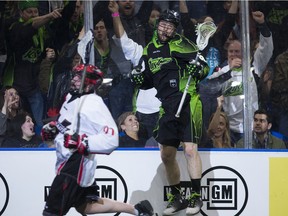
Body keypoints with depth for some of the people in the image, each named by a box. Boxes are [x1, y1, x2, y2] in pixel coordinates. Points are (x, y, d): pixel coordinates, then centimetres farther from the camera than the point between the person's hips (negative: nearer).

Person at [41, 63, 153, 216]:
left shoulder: (94, 105, -18)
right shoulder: (72, 97, 10)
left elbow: (110, 140, -26)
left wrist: (81, 142, -32)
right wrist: (52, 128, 10)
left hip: (77, 164, -10)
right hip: (68, 161, 10)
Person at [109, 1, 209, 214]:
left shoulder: (182, 44, -2)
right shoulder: (149, 50, 15)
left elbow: (204, 65, -5)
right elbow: (147, 82, 22)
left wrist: (198, 69, -26)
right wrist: (139, 78, 2)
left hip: (188, 104, -6)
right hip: (167, 108, 6)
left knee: (190, 149, -13)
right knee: (167, 154, 8)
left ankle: (196, 197, -8)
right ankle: (176, 197, 21)